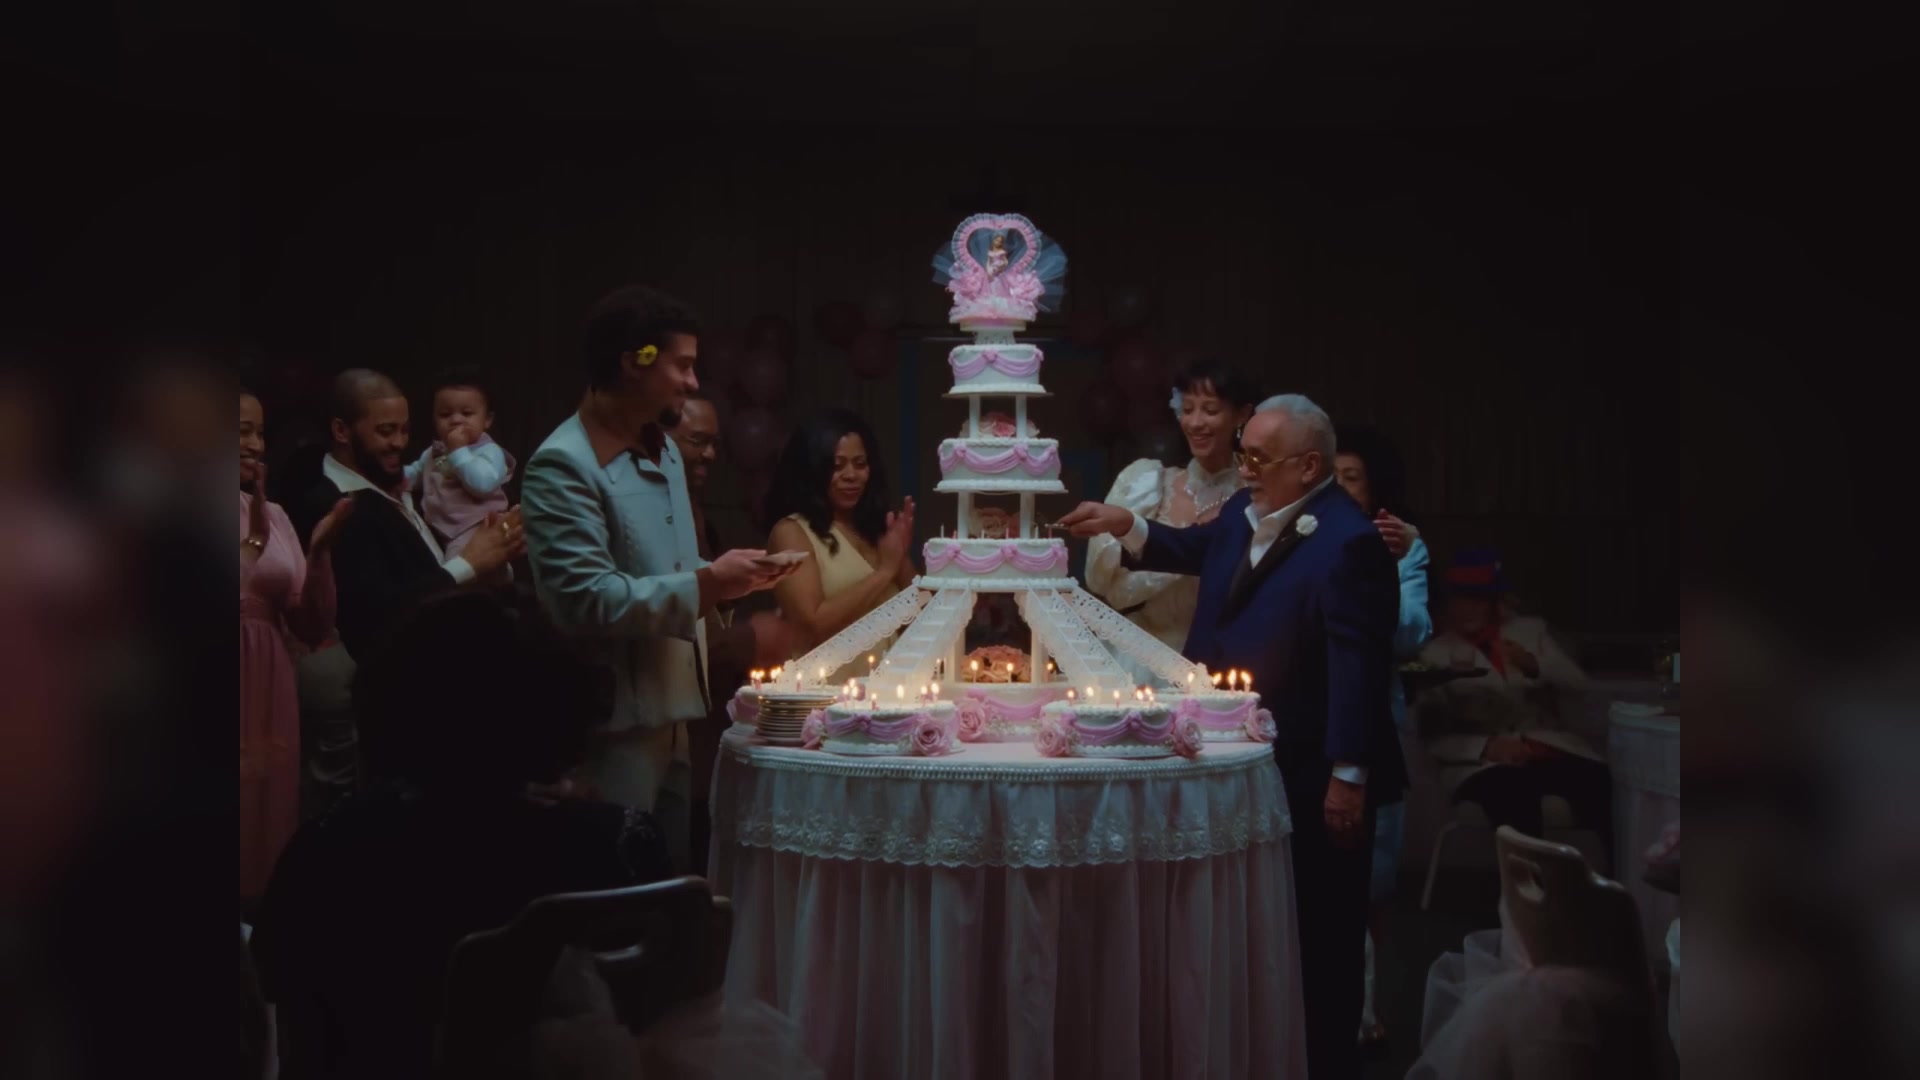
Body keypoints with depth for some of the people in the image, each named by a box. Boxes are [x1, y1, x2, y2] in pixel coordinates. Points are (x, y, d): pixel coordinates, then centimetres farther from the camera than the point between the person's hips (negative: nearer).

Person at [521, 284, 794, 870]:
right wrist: (705, 586, -20)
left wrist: (722, 577, 4)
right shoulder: (563, 466, -17)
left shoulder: (662, 448, 14)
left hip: (669, 714, 9)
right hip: (611, 725, -9)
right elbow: (586, 600, -24)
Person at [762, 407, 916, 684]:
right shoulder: (791, 531, -2)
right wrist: (884, 571, -9)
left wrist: (901, 561, -3)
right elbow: (813, 626, -12)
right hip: (832, 686, -4)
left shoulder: (878, 526, 13)